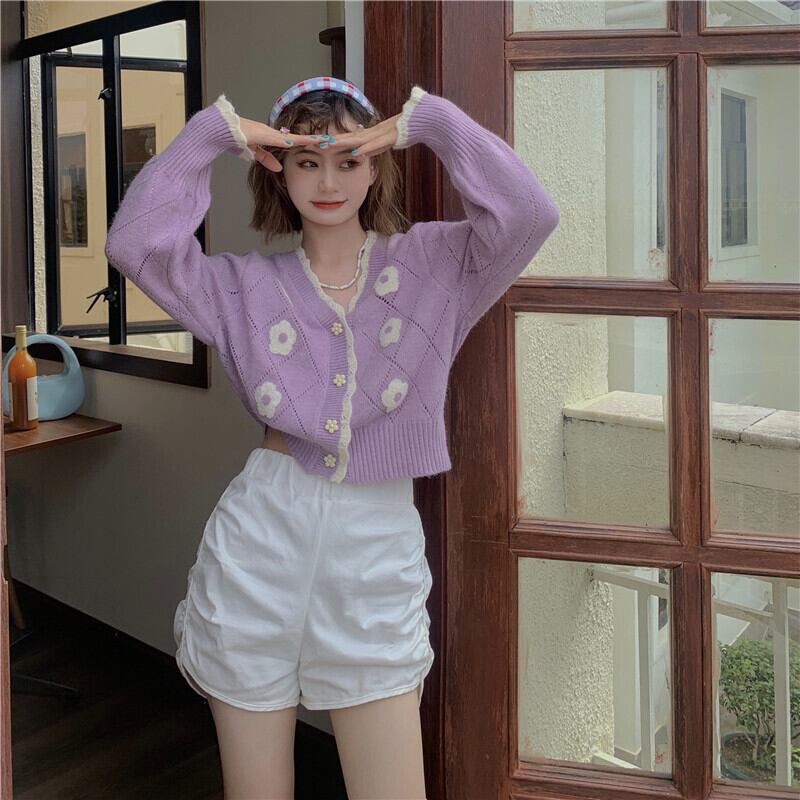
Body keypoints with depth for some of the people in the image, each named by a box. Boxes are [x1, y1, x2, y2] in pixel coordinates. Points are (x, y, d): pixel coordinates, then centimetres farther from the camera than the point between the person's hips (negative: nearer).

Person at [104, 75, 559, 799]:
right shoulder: (248, 286, 6)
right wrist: (212, 135, -5)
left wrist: (428, 122, -10)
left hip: (377, 549, -1)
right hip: (258, 545, 1)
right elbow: (135, 243, -7)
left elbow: (528, 214, -12)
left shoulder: (430, 264, 4)